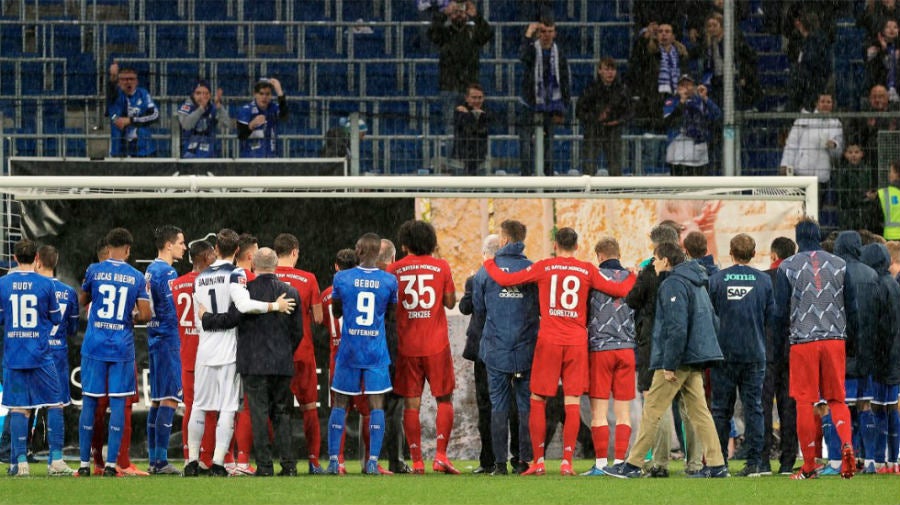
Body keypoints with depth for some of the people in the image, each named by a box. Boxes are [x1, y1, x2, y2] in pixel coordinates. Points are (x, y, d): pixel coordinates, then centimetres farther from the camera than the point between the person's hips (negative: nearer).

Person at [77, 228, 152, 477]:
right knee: (118, 402, 2)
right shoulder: (137, 277, 0)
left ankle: (84, 463, 6)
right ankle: (111, 464, -1)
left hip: (94, 345, 0)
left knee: (89, 401, 5)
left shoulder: (94, 270, -1)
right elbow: (145, 315, -4)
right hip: (123, 347, 0)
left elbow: (82, 301, 13)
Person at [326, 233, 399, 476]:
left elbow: (336, 311, 10)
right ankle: (373, 461, -7)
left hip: (348, 350, 0)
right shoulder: (389, 280, -3)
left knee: (340, 404, 8)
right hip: (376, 351, 0)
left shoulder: (342, 278, -3)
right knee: (376, 405, 0)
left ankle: (333, 460, 6)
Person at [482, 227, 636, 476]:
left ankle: (538, 462, 3)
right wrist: (633, 277, 28)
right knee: (572, 402, 2)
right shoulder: (587, 270, 3)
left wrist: (489, 264, 23)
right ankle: (567, 462, -3)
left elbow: (505, 279, 4)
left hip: (549, 341, -1)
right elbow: (620, 290, 6)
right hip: (577, 342, 1)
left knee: (538, 401, 7)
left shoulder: (543, 267, 1)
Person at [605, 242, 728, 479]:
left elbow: (677, 327, -20)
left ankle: (633, 465, -1)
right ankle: (716, 465, 1)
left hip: (677, 361, -9)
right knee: (699, 411, 7)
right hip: (695, 361, 9)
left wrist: (669, 364, -19)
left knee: (651, 410, -4)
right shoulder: (697, 283, 18)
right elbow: (712, 320, 22)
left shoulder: (672, 284, -12)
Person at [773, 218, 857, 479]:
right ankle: (846, 443, -17)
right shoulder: (839, 265, 7)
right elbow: (851, 307, 9)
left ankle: (809, 466, 3)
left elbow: (781, 311, -1)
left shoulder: (787, 267, -1)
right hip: (835, 340, 2)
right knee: (837, 399, 10)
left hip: (803, 342, -2)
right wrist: (852, 338, 18)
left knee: (805, 403, 2)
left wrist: (778, 344, 7)